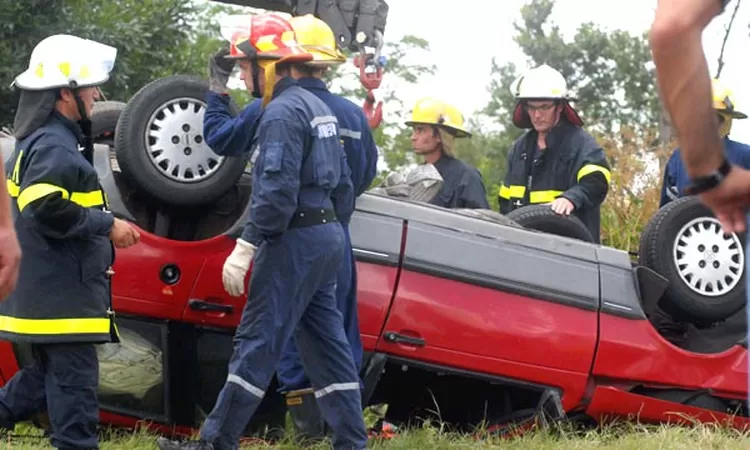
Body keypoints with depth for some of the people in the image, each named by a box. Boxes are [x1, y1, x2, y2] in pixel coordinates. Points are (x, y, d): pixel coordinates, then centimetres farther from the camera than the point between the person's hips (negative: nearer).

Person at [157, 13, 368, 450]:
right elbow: (344, 184, 19)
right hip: (328, 236, 10)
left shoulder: (282, 112, -14)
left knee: (259, 341, -7)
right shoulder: (319, 107, 17)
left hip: (294, 239, -10)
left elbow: (277, 191, -22)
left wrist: (244, 249, -21)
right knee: (325, 340, 10)